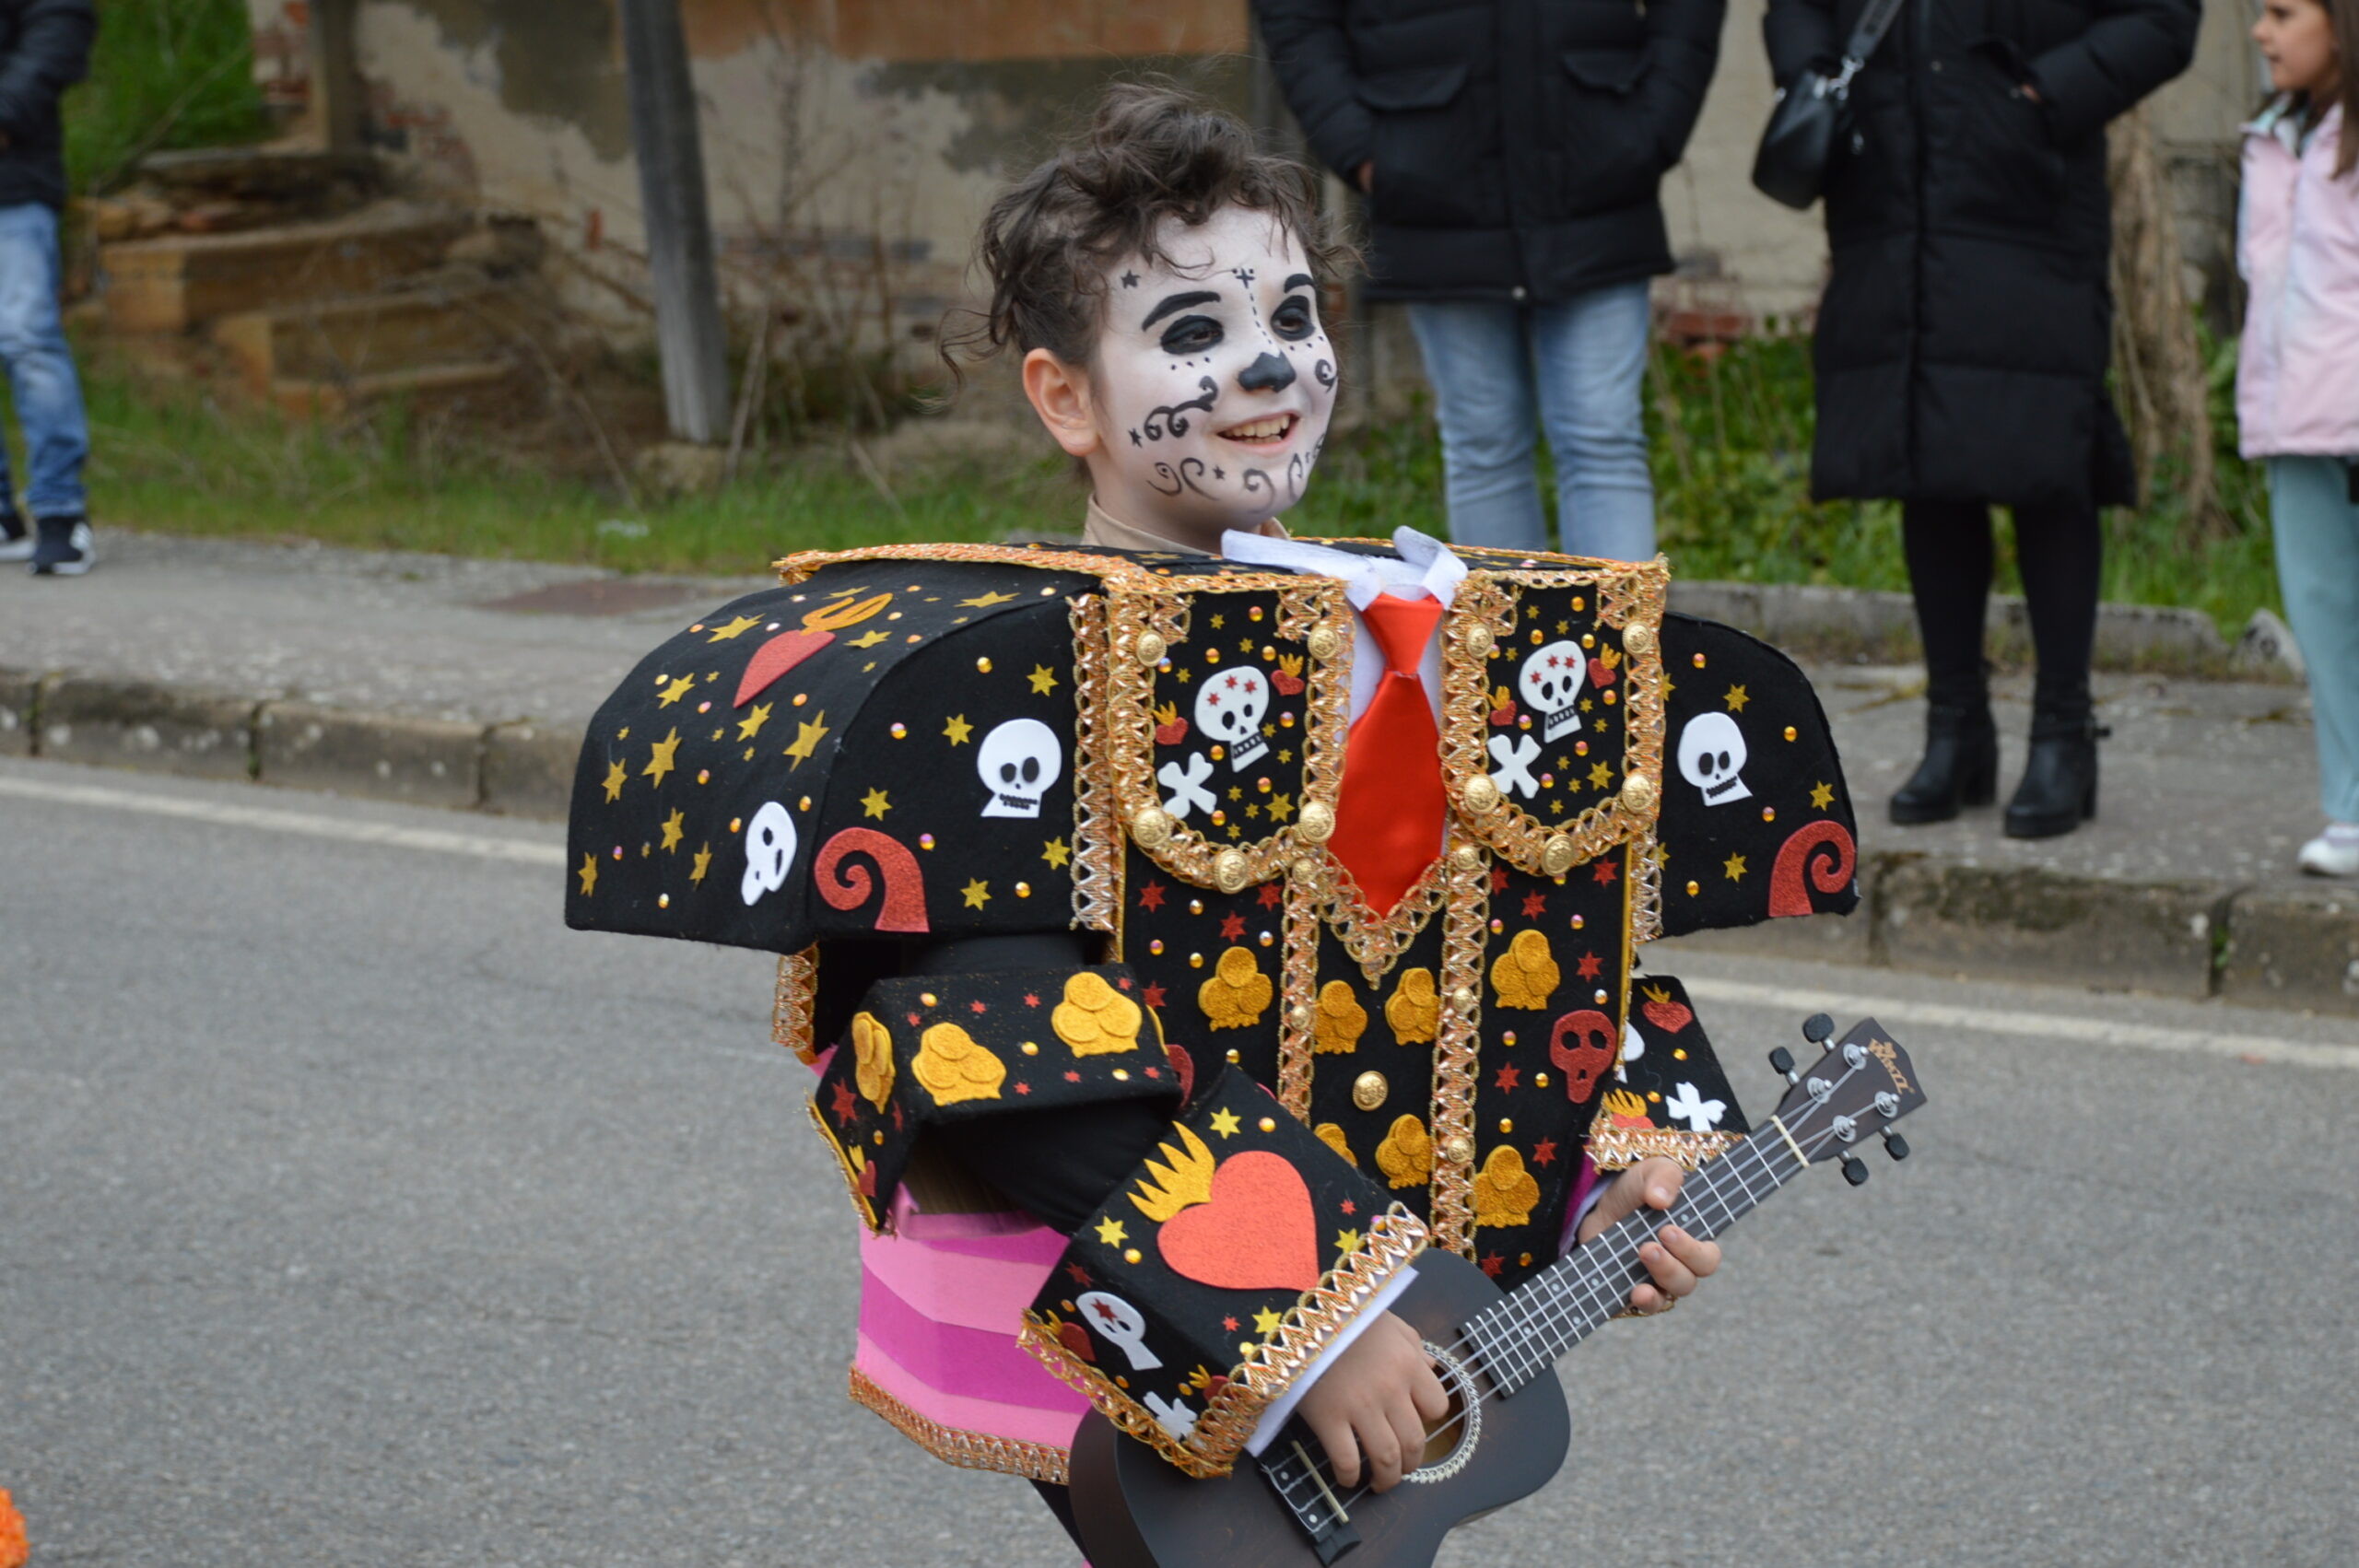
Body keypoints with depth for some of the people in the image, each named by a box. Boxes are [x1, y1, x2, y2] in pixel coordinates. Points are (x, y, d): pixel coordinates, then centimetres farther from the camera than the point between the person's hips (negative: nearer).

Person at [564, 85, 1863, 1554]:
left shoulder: (1425, 648, 8)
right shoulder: (1022, 673, -15)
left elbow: (1545, 955, 17)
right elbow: (1011, 1064, -24)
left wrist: (1612, 1171, -1)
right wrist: (1292, 1325, -28)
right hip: (1132, 1372, -6)